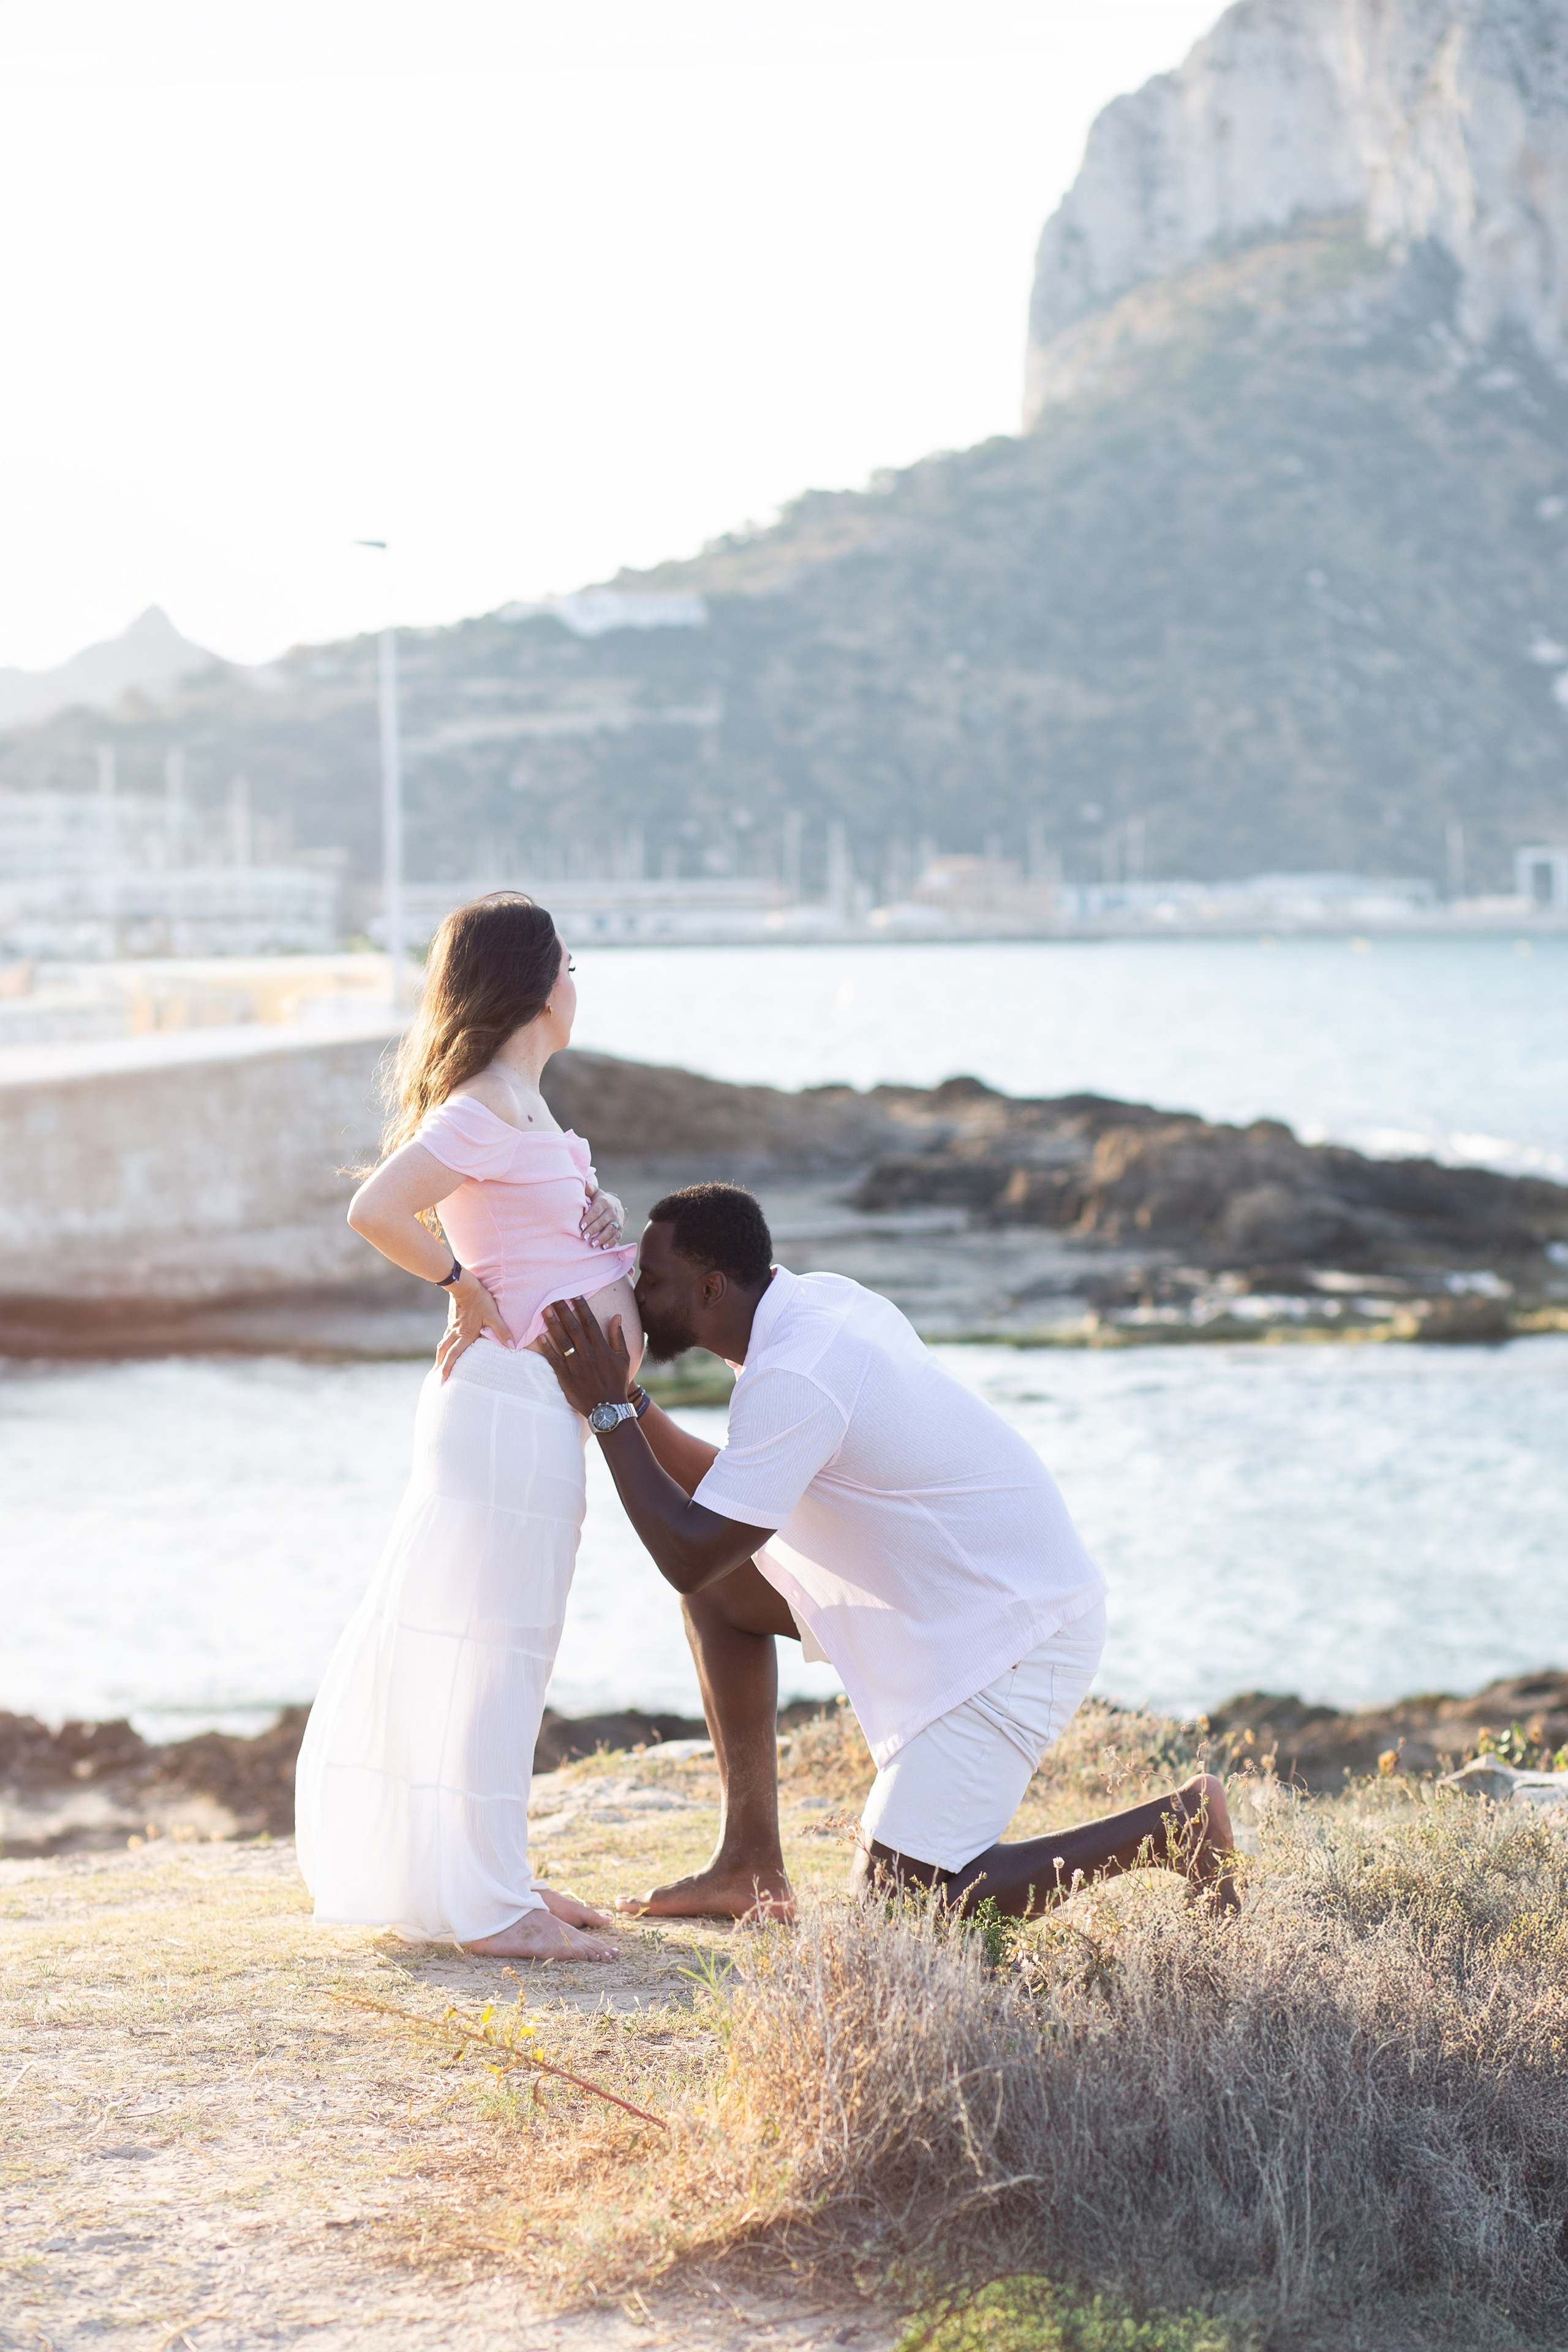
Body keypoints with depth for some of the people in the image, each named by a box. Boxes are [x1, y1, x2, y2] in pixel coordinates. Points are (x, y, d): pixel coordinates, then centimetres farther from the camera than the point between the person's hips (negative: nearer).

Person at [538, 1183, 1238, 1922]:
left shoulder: (792, 1379, -26)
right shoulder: (819, 1300, 4)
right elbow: (727, 1492, 13)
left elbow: (689, 1556, -22)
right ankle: (749, 1866, 12)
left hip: (1013, 1637, -10)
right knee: (725, 1583, 9)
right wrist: (629, 1403, 2)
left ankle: (1170, 1826, 0)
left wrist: (610, 1413, -17)